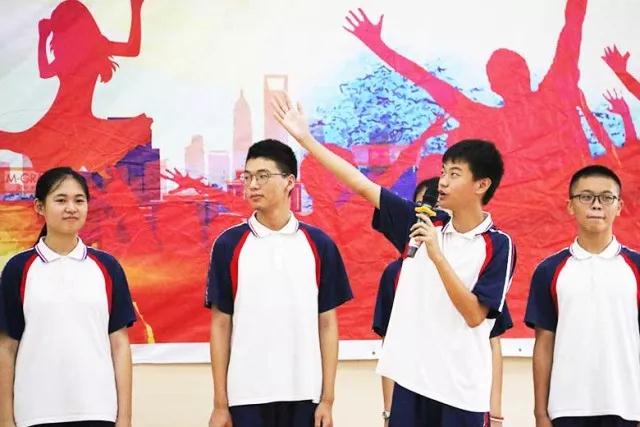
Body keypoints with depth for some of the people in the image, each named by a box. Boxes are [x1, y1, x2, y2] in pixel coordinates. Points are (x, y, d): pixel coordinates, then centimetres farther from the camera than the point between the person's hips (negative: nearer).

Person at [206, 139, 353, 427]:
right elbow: (221, 325, 3)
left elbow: (327, 324, 5)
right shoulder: (228, 245, 2)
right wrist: (220, 403, 0)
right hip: (247, 395, 0)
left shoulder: (319, 245, 3)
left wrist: (327, 399, 1)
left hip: (304, 394, 1)